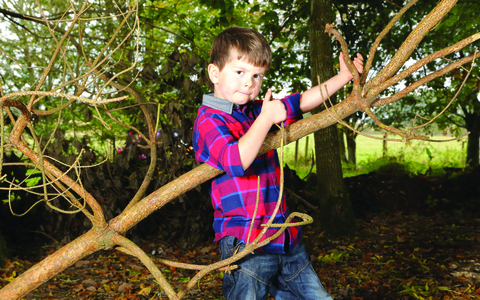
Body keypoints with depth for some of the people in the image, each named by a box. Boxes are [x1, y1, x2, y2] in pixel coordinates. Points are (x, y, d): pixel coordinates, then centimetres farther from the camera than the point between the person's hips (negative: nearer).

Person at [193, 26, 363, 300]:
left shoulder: (257, 111, 13)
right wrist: (266, 119, -20)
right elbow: (235, 161, -29)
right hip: (245, 245, -7)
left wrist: (343, 77, 13)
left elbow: (303, 102, 20)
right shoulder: (209, 120, -11)